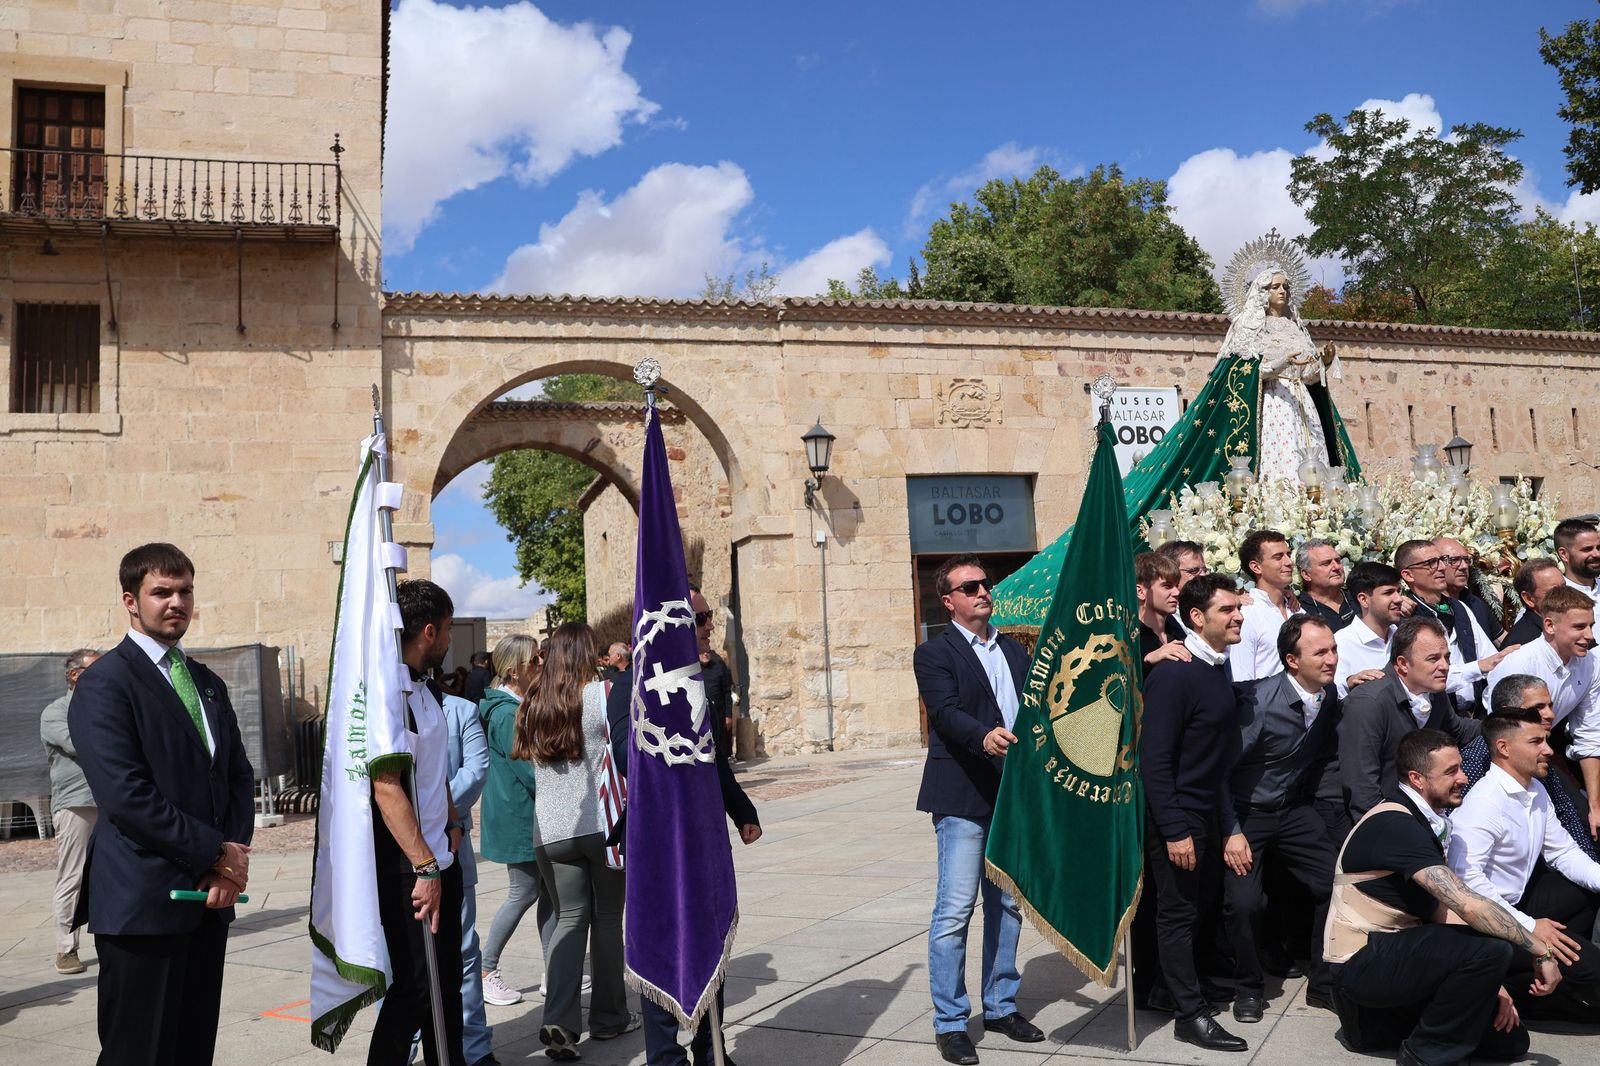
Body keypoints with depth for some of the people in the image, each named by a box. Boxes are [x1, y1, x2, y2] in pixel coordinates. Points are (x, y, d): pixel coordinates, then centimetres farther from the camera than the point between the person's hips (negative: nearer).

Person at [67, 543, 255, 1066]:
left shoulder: (208, 683, 16)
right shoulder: (105, 683, -8)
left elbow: (239, 778, 14)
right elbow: (125, 797, -17)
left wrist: (233, 859, -3)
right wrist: (217, 852, -13)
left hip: (210, 897, 7)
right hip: (143, 902, -7)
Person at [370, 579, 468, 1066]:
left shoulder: (429, 691, 10)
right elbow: (387, 789, -23)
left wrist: (452, 822, 12)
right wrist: (424, 867, -23)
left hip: (439, 859, 9)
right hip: (407, 869, -9)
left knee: (446, 979, 16)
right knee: (414, 986, -1)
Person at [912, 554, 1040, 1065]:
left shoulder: (1014, 650, 16)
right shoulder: (934, 654, -4)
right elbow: (946, 712, -19)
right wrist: (984, 737, -37)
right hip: (964, 798, -6)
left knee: (1007, 905, 13)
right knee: (955, 910, -6)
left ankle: (1000, 1005, 27)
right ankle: (949, 1022, 4)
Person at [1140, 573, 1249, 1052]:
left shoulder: (1219, 668, 5)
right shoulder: (1174, 676, -19)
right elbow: (1154, 760, -21)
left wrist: (1228, 818, 12)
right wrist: (1175, 831, -21)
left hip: (1211, 810, 8)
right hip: (1179, 816, -8)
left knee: (1202, 905, 16)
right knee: (1178, 912, 3)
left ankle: (1177, 982, 31)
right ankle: (1191, 1014, 12)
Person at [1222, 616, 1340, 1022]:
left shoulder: (1329, 697, -5)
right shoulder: (1259, 701, -24)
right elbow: (1222, 768, -19)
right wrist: (1231, 832, -21)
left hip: (1294, 810, 6)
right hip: (1245, 813, -5)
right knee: (1243, 902, -17)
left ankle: (1324, 984, 15)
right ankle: (1249, 986, 9)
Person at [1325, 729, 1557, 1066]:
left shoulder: (1423, 823, 10)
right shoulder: (1394, 824, -22)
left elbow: (1439, 909, 7)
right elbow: (1468, 906, -28)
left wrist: (1487, 982, -2)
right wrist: (1541, 950, -18)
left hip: (1391, 951, 10)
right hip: (1363, 961, -10)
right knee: (1491, 947, -26)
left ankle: (1382, 1022, 16)